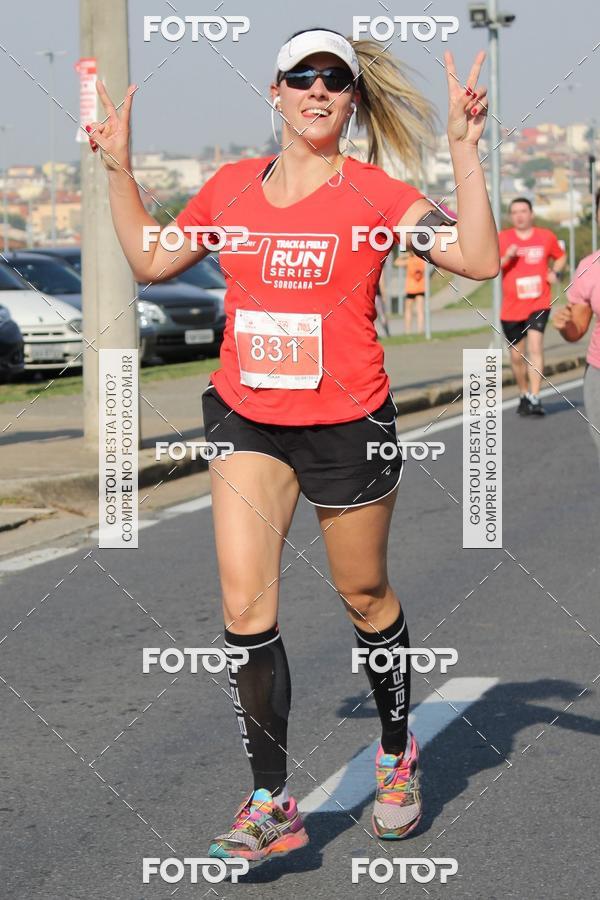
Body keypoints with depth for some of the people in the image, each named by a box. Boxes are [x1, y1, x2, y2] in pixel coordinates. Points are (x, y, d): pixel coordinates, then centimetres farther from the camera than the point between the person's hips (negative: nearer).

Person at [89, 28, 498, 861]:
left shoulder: (374, 192, -6)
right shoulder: (231, 188, 6)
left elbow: (479, 260, -17)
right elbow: (151, 261, 18)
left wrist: (464, 148, -21)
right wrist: (118, 167, 13)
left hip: (347, 425, -3)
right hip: (246, 419, 3)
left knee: (363, 595, 12)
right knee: (245, 604, -10)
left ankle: (397, 752, 38)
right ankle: (272, 806, -2)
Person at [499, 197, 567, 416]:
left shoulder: (546, 237, 3)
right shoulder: (502, 239, 0)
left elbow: (561, 256, 21)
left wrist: (555, 272, 1)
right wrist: (506, 257, -21)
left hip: (539, 304, -2)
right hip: (512, 308, 2)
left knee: (535, 345, -21)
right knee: (517, 356, 10)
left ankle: (535, 399, -24)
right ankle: (524, 395, 33)